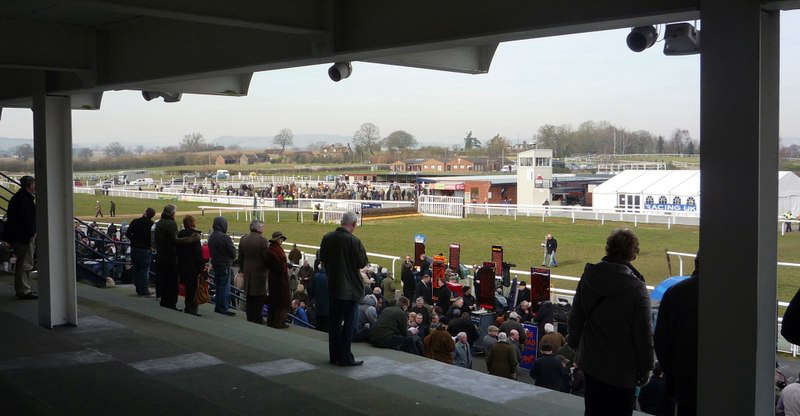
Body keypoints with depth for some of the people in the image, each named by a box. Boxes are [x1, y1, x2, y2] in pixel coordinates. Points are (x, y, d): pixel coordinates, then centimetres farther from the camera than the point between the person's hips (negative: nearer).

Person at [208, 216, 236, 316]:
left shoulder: (211, 237, 8)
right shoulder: (225, 237, -19)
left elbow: (211, 251, 13)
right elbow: (233, 252, -14)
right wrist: (231, 259, 5)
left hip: (215, 264, 8)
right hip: (225, 265, -8)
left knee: (218, 285, 17)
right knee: (225, 286, -3)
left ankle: (218, 306, 23)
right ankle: (224, 308, -1)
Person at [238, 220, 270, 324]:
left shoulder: (243, 240, 6)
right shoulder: (262, 240, -14)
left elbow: (240, 258, 13)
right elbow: (266, 257, -12)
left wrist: (242, 270, 22)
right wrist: (268, 267, 5)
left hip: (247, 272, 6)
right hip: (259, 272, -6)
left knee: (249, 297, 12)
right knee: (259, 297, 0)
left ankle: (250, 318, 16)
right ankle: (257, 318, 0)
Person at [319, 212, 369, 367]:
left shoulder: (327, 238, 0)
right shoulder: (354, 241, -19)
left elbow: (322, 258, 11)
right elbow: (362, 263, -14)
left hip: (333, 285, 6)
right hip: (351, 288, -6)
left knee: (335, 321, 14)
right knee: (348, 323, 2)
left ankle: (334, 355, 20)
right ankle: (345, 358, 4)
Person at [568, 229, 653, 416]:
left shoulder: (588, 278, -4)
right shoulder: (636, 288, -20)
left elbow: (575, 318, 8)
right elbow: (644, 335, -15)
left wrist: (574, 344, 23)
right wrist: (645, 369, -4)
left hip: (591, 363, 5)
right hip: (622, 369, -5)